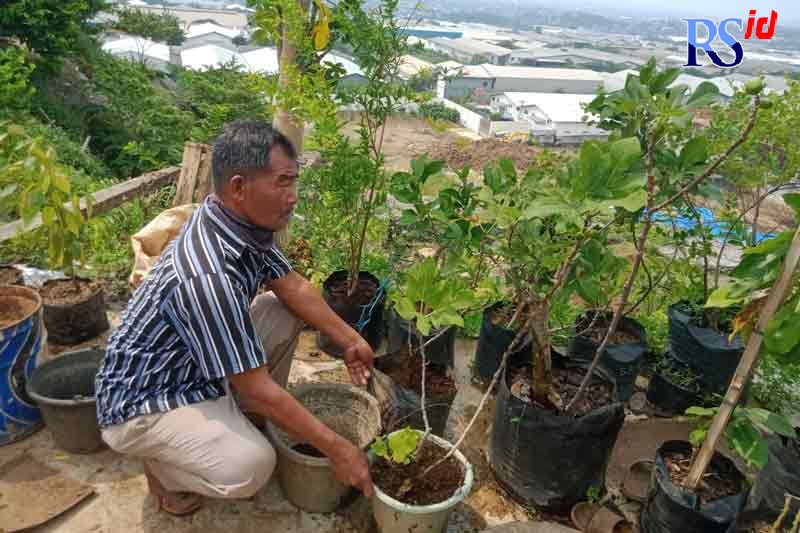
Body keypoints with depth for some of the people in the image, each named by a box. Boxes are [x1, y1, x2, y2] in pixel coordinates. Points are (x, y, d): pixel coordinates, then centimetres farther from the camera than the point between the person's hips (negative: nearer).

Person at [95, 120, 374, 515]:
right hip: (142, 400, -8)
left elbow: (293, 287, 3)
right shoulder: (208, 277, -37)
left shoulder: (242, 220, -10)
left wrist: (349, 340, -5)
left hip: (196, 366, 9)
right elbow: (257, 389, -31)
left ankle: (247, 420, 14)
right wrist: (336, 449, -23)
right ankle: (166, 468, 5)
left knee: (285, 313, 1)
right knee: (251, 467, -28)